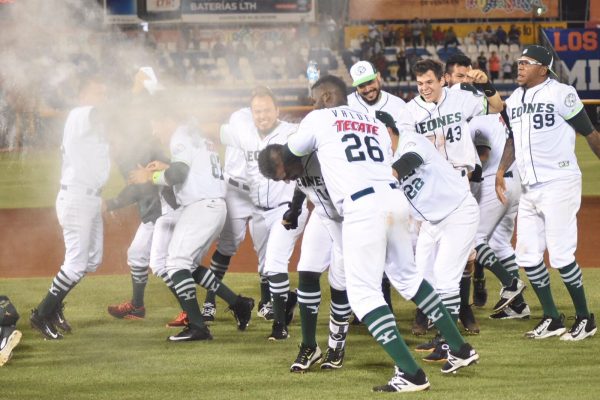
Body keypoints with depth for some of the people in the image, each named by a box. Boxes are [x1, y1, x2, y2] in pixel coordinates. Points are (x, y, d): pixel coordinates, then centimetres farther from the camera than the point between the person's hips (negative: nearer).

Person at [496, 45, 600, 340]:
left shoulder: (560, 94, -10)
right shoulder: (514, 100, 12)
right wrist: (501, 171, 9)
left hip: (559, 184, -8)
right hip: (529, 188, 8)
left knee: (560, 255, -9)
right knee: (527, 256, 7)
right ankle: (552, 319, 19)